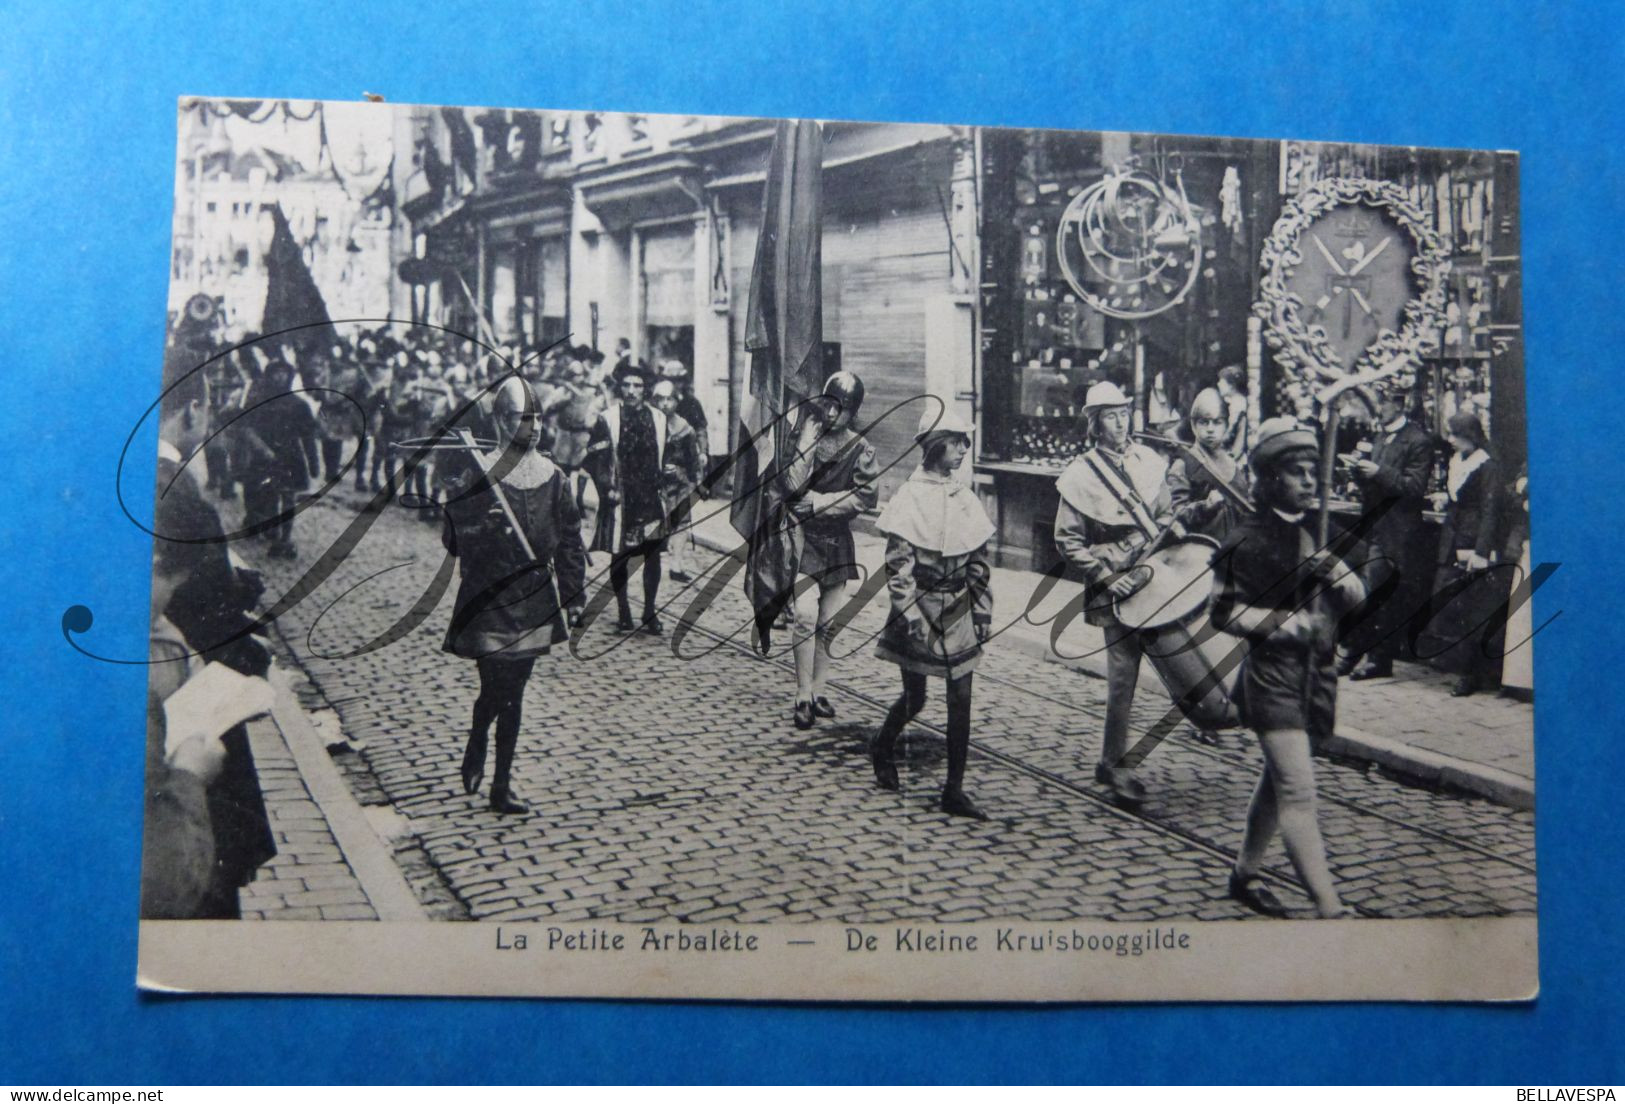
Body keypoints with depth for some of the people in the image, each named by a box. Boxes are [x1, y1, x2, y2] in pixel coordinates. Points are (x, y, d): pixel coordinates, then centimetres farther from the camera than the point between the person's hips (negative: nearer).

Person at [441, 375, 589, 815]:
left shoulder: (552, 477, 4)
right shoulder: (477, 475, -4)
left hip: (534, 603, 2)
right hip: (488, 600, -2)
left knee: (509, 691, 10)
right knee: (500, 691, -1)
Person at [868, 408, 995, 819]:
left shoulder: (964, 498, 7)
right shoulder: (910, 496, -9)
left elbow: (980, 561, 11)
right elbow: (898, 563, -13)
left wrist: (982, 612, 7)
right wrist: (911, 613, -18)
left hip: (957, 612, 5)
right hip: (920, 607, -5)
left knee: (961, 700, 2)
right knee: (915, 698, 6)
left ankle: (954, 790, 8)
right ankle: (882, 748, 37)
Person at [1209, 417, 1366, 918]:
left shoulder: (1320, 529, 9)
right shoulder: (1247, 539, -9)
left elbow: (1358, 596, 10)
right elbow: (1224, 611, -7)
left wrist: (1337, 573, -12)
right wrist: (1281, 622, -18)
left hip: (1317, 673, 7)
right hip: (1271, 674, -7)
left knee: (1278, 781, 18)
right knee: (1298, 793, -10)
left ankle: (1245, 874, 34)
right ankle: (1330, 908, -10)